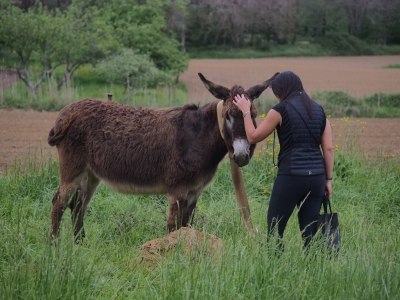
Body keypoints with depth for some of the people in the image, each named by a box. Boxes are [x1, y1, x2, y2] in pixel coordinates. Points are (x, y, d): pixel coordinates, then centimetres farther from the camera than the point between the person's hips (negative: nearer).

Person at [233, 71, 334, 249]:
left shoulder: (281, 110, -6)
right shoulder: (319, 110, 10)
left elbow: (253, 137, 3)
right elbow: (328, 148, 8)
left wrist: (246, 112, 16)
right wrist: (329, 179, 12)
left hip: (291, 176, -5)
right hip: (316, 177, 6)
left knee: (274, 229, 4)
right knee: (310, 233, 8)